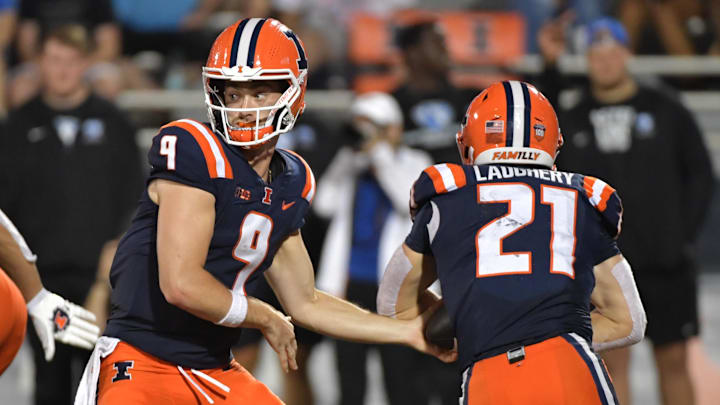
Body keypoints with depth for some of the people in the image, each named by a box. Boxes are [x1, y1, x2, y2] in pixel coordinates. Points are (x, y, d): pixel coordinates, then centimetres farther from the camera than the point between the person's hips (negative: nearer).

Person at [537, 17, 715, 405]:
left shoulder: (664, 109, 5)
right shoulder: (570, 115, 4)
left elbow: (700, 173, 7)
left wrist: (685, 234, 1)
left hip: (665, 260, 0)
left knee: (673, 360, 4)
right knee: (613, 360, -2)